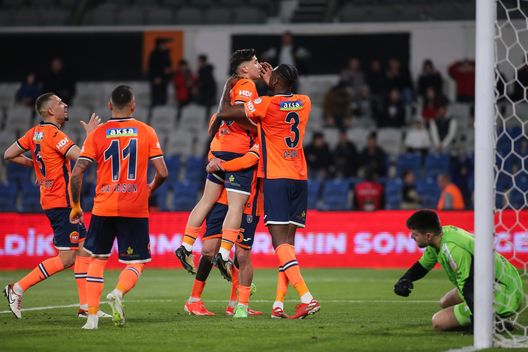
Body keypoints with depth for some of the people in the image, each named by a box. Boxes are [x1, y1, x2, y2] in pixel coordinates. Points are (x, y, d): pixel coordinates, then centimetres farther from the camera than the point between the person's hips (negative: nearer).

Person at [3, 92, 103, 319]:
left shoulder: (36, 133, 10)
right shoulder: (54, 134, -16)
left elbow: (9, 155, 14)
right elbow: (82, 157, -25)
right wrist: (90, 135, -11)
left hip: (50, 199, 9)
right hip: (61, 202, -9)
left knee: (83, 250, 9)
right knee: (66, 258, -7)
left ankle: (85, 306, 8)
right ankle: (17, 289, -3)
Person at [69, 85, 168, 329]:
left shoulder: (97, 134, 0)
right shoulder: (146, 132, 1)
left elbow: (76, 174, -5)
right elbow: (162, 173, -2)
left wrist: (76, 206, 8)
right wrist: (151, 189, 19)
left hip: (104, 208, 1)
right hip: (136, 209, -1)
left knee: (98, 258, 15)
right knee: (136, 262, 9)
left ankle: (92, 316, 5)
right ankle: (118, 292, -22)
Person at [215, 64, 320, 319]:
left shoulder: (266, 105, -11)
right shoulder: (304, 103, 7)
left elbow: (223, 113, -7)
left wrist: (227, 88, 10)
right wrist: (269, 79, 38)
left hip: (276, 178, -6)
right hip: (300, 178, 6)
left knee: (280, 240, -10)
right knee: (287, 240, 8)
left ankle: (307, 298, -25)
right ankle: (278, 303, 5)